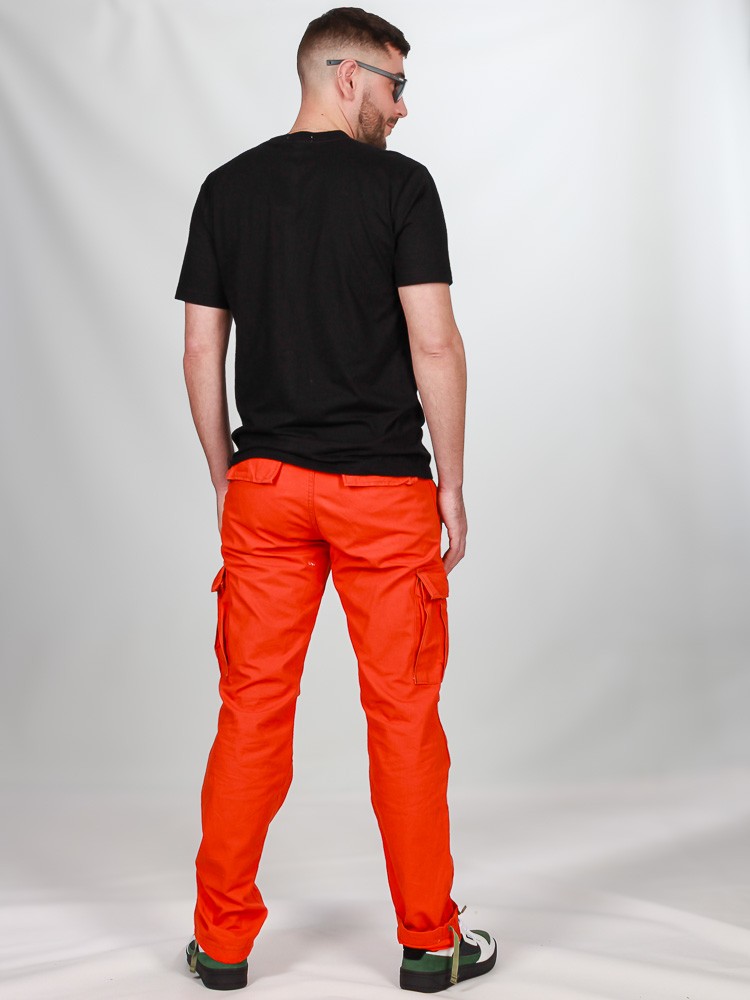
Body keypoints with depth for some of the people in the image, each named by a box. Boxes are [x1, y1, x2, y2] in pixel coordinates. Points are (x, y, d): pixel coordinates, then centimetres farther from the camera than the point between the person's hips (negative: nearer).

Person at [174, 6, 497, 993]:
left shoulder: (225, 188, 8)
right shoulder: (400, 183, -5)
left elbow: (202, 350, 6)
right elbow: (434, 343, -11)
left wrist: (225, 477, 14)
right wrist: (451, 485, -3)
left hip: (266, 484, 4)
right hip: (385, 491, -3)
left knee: (252, 712, 10)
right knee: (405, 714, 6)